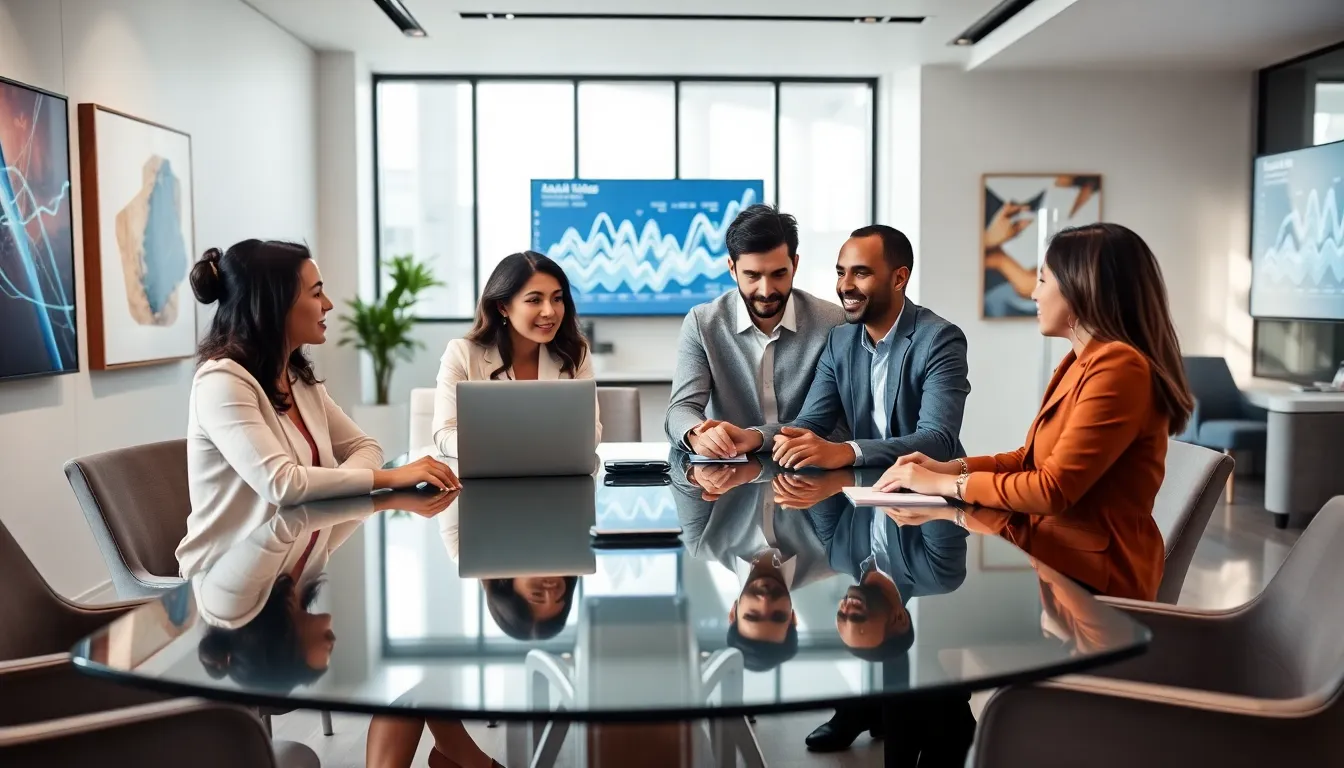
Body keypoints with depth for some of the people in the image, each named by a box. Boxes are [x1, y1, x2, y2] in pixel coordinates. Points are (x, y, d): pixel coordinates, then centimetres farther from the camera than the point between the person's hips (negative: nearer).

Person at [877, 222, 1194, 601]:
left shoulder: (1118, 367, -19)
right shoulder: (1082, 361, 11)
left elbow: (1052, 489, -21)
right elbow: (1031, 458, 17)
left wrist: (945, 484, -13)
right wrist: (949, 467, 3)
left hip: (1094, 573, -8)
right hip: (1053, 545, 8)